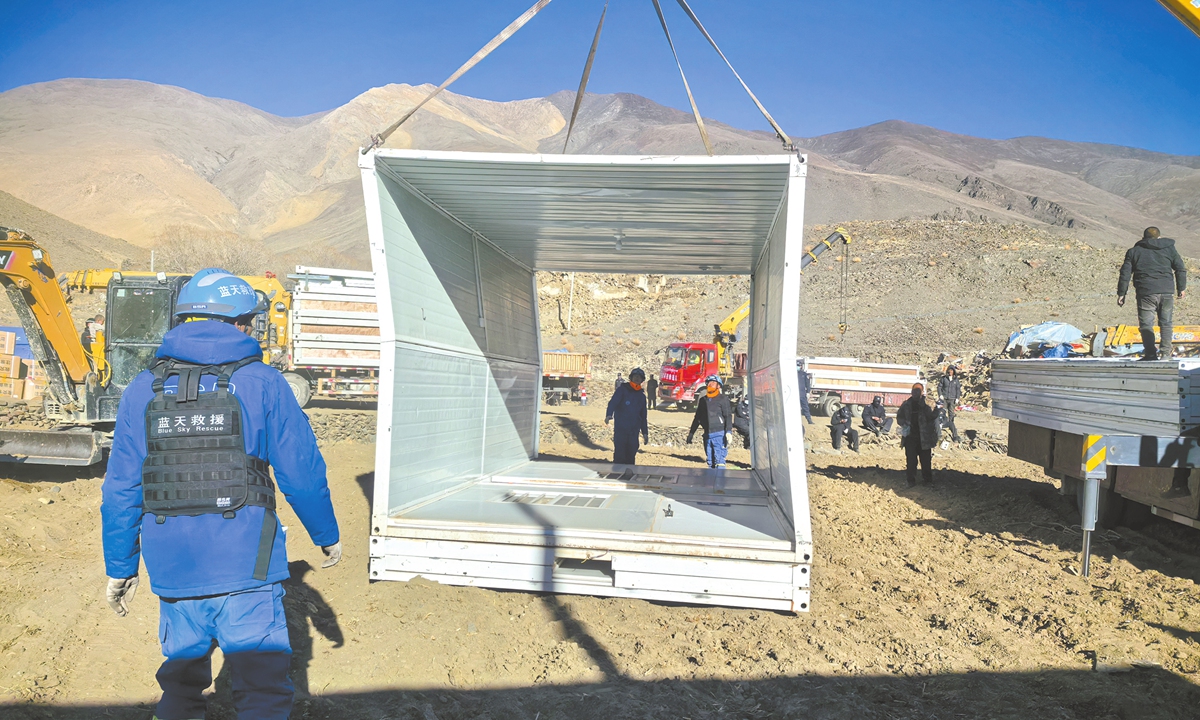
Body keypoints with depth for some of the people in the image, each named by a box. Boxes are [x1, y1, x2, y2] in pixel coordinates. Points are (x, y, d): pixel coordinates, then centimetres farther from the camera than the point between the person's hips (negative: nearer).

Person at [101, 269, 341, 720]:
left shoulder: (142, 391, 4)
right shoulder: (261, 383, -5)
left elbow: (121, 489, 5)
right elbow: (302, 472, -3)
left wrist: (120, 567, 16)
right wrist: (327, 536, 11)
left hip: (173, 569, 4)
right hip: (246, 568, -4)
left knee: (182, 674, 24)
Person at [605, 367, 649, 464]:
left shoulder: (642, 397, 17)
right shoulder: (622, 389, 2)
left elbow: (643, 416, 23)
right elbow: (613, 402, -14)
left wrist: (645, 433, 18)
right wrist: (609, 414, -33)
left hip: (634, 431, 4)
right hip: (620, 429, -4)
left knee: (631, 456, 6)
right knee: (619, 455, -7)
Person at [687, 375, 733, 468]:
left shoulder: (723, 398, 0)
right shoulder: (703, 400, 16)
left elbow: (728, 416, -6)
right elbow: (697, 418, 22)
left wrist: (728, 432, -18)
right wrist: (691, 433, 21)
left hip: (719, 435, -6)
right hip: (707, 435, 6)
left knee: (719, 460, -12)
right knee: (710, 461, 9)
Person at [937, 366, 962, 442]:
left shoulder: (956, 379, 6)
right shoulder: (944, 378, 1)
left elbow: (958, 389, 9)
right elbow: (939, 386, 6)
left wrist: (957, 398, 2)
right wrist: (940, 395, -5)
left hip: (952, 399, 1)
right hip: (944, 398, -1)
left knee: (951, 414, -2)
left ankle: (950, 424, 4)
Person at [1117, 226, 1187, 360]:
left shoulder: (1133, 251, 9)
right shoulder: (1169, 248, 13)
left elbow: (1125, 273, 4)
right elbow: (1180, 269, 10)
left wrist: (1121, 293, 7)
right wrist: (1181, 288, 16)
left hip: (1146, 293, -2)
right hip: (1167, 292, 2)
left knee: (1146, 324, 1)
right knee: (1166, 323, 12)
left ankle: (1151, 354, -6)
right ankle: (1166, 353, 9)